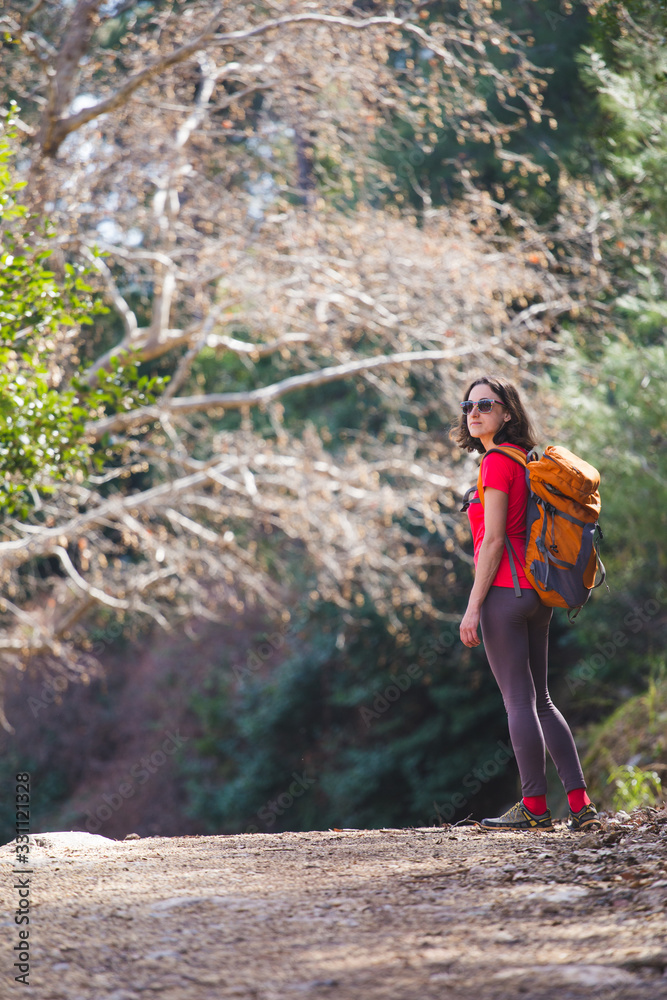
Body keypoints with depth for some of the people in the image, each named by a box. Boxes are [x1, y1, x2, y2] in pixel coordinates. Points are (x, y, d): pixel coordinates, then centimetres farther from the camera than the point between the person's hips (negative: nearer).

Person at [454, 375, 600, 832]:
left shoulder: (497, 462, -11)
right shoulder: (527, 460, 16)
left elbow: (494, 540, -15)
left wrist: (474, 606, -14)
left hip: (505, 589, -9)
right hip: (536, 593, 9)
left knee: (519, 701, -4)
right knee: (539, 700, 12)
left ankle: (535, 808, -2)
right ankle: (580, 804, 9)